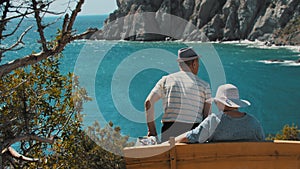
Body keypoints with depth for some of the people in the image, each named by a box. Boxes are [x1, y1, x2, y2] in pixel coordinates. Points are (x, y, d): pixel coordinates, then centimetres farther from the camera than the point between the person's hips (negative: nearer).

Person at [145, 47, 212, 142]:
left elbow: (148, 102, 8)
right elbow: (207, 115, 5)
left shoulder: (166, 80, 13)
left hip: (169, 132, 1)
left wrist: (152, 131, 12)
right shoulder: (204, 85, 11)